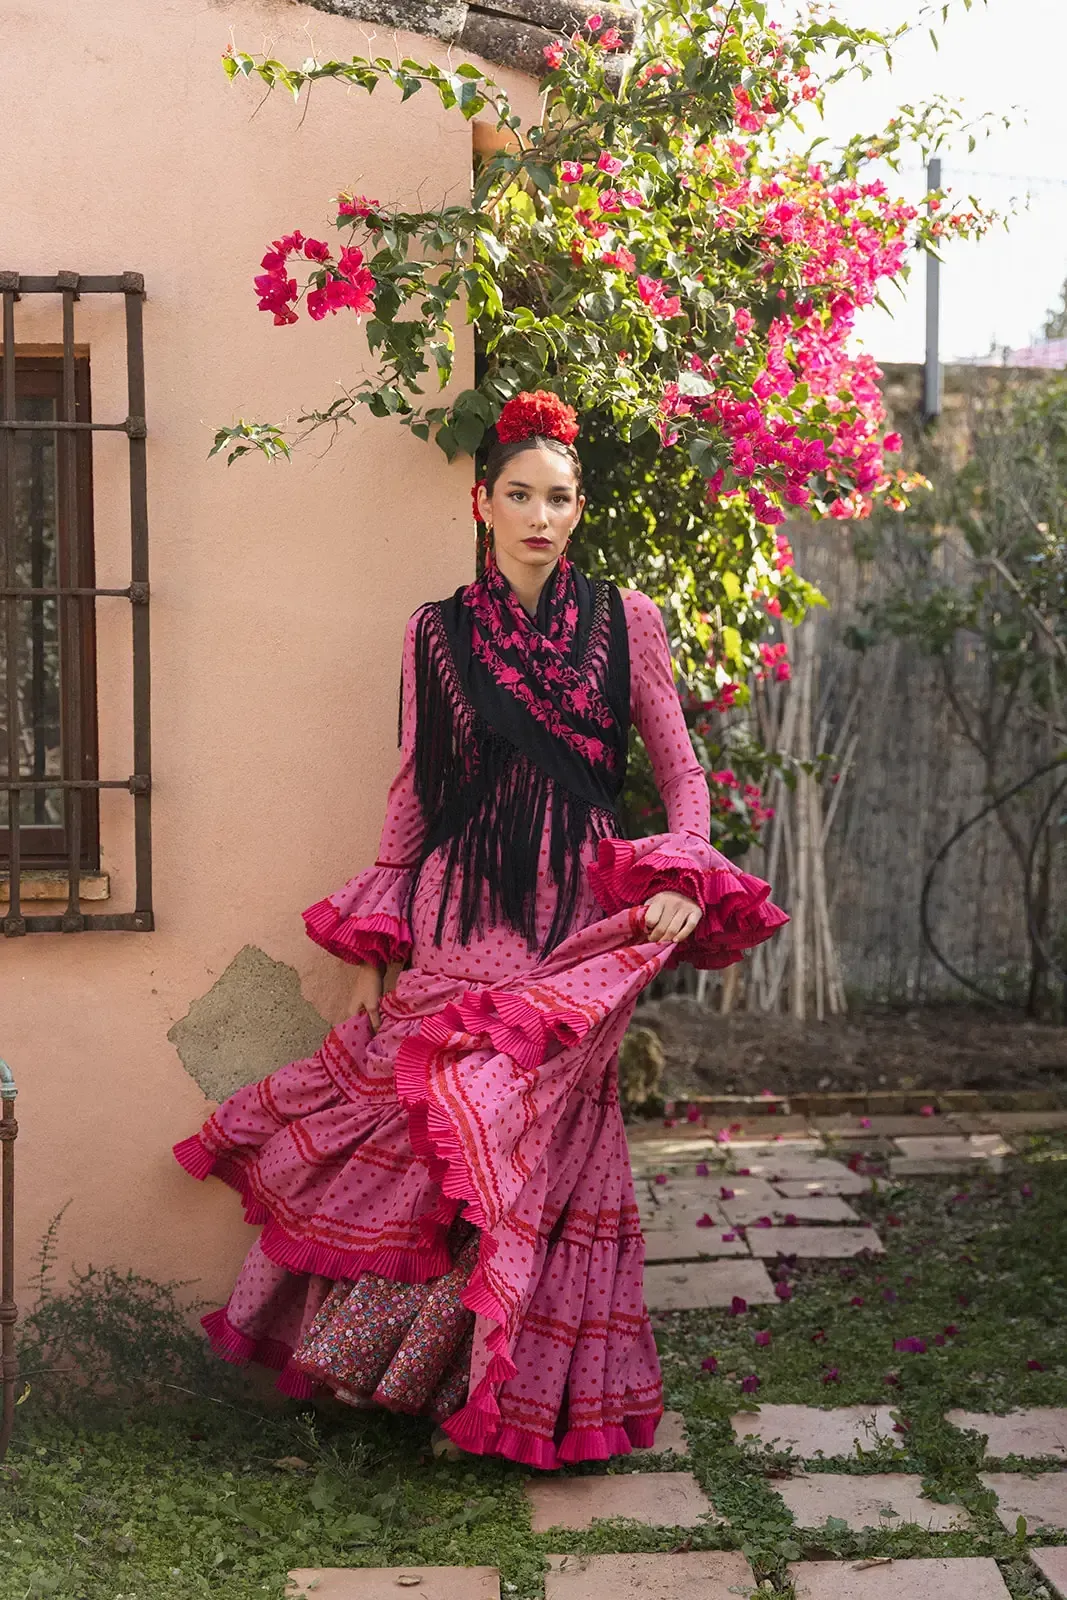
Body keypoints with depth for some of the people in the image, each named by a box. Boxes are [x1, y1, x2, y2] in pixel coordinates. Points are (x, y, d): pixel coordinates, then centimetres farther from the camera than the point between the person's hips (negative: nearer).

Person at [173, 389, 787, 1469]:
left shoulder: (625, 621, 7)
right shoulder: (437, 633, 9)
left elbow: (681, 774, 10)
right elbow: (412, 792, 12)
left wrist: (685, 877, -9)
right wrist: (373, 945, 7)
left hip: (579, 929, -1)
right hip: (458, 922, 1)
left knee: (536, 1144, -8)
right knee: (446, 1141, -4)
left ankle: (516, 1390, 9)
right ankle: (454, 1377, 14)